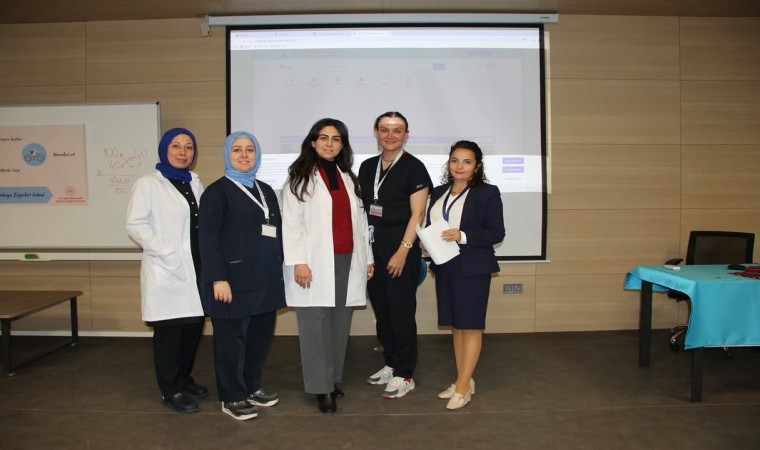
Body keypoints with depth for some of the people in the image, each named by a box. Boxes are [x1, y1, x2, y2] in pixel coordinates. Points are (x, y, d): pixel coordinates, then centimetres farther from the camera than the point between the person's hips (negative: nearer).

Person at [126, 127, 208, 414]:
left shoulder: (195, 184, 14)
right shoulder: (148, 184, -4)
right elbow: (135, 224, -10)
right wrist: (166, 252, -15)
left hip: (195, 269, 6)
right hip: (167, 271, -6)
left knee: (193, 327, 9)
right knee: (169, 331, 0)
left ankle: (183, 378, 28)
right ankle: (171, 391, 13)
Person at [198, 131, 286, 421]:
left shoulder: (265, 191, 16)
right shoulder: (217, 191, -4)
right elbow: (208, 239, -11)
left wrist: (278, 270, 14)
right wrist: (218, 278, -18)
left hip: (265, 279, 7)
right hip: (234, 280, -6)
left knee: (261, 336, 12)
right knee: (232, 339, 3)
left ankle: (252, 388, 30)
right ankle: (232, 398, 17)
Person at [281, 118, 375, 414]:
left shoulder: (349, 178, 17)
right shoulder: (301, 178, 0)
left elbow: (360, 220, 17)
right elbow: (291, 223, -6)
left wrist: (368, 257, 13)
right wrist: (298, 262, -15)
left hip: (347, 262, 5)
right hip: (315, 265, -5)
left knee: (340, 325, 10)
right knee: (315, 327, -2)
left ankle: (334, 380, 22)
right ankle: (321, 388, 7)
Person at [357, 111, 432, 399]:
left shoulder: (413, 168, -6)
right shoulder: (367, 167, 12)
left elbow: (417, 214, -10)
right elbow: (361, 208, 14)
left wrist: (403, 251, -16)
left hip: (400, 249, -6)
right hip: (372, 248, 6)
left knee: (401, 310, 1)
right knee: (381, 309, 12)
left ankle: (404, 374, 13)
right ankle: (390, 364, 28)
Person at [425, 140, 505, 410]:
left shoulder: (487, 193, -6)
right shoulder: (439, 192, 11)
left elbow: (496, 233, -10)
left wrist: (463, 236, -21)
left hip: (473, 268, -6)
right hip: (445, 267, 6)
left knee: (471, 326, 0)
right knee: (455, 325, 11)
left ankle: (462, 388, 6)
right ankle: (464, 381, 23)